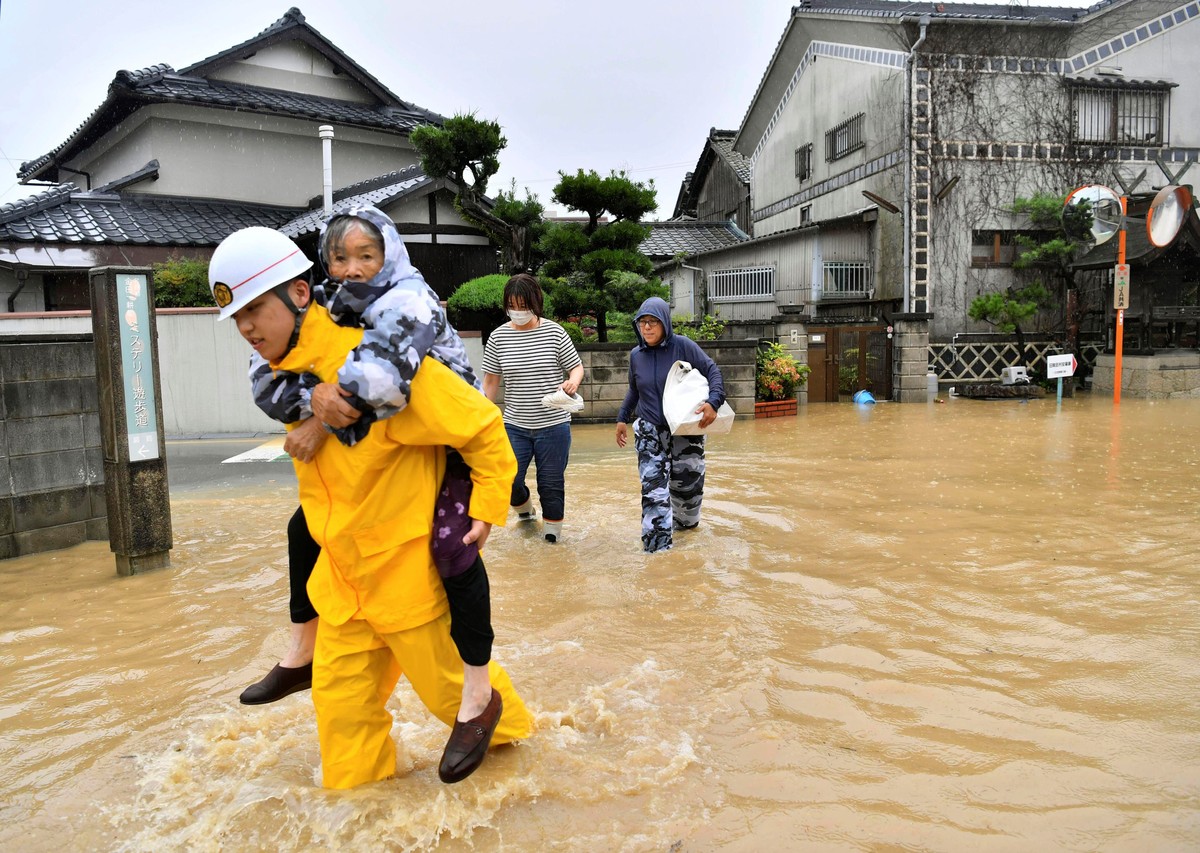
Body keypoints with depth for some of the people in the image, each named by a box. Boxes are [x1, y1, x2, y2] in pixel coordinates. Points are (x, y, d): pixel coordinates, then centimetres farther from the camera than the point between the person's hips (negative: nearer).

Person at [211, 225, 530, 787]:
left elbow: (482, 425, -20)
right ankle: (352, 787, 36)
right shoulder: (290, 372, 2)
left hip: (410, 563, -7)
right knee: (339, 694, 13)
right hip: (342, 567, 7)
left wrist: (487, 509, -17)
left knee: (447, 678, 15)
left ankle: (494, 716, 45)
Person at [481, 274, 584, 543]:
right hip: (515, 424, 2)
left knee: (551, 483, 6)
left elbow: (577, 367, 3)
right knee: (508, 481, -1)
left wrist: (572, 382, -21)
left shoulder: (554, 332, -5)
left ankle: (552, 527, 28)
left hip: (553, 423, -1)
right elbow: (490, 381, 6)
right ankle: (525, 508, 32)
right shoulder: (499, 337, -1)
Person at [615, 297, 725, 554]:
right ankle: (657, 546, -6)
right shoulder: (636, 355, 3)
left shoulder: (683, 346, -10)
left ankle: (685, 522, 41)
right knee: (653, 490, -9)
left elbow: (712, 370, -8)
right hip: (650, 433, 2)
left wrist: (713, 402, -22)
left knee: (687, 484, 11)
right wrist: (623, 418, 16)